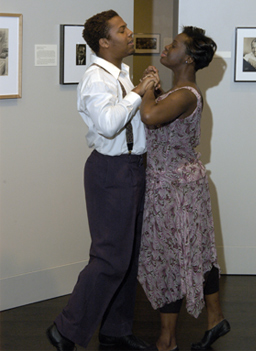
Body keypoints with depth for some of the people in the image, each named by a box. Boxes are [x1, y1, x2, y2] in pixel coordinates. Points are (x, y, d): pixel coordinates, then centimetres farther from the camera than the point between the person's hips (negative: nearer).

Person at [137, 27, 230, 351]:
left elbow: (150, 117, -39)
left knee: (168, 257, 0)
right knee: (196, 253, 17)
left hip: (173, 186, -10)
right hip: (184, 179, 10)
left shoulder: (185, 95, -22)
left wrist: (148, 87, -21)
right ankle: (215, 318, 29)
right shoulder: (180, 92, 10)